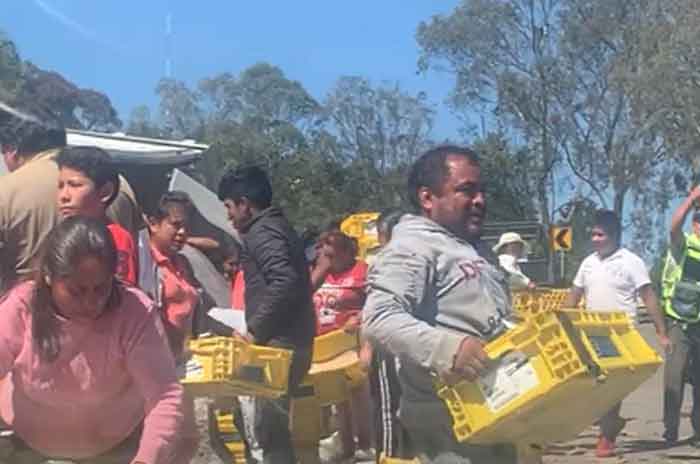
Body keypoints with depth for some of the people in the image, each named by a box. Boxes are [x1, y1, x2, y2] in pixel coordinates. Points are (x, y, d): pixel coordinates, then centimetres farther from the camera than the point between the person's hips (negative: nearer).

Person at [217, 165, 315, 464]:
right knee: (275, 424, 16)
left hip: (279, 342, -10)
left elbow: (285, 282, -27)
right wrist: (259, 327, 19)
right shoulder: (277, 226, 18)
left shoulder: (262, 232, -13)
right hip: (291, 340, 10)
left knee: (269, 427, -6)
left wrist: (256, 330, -19)